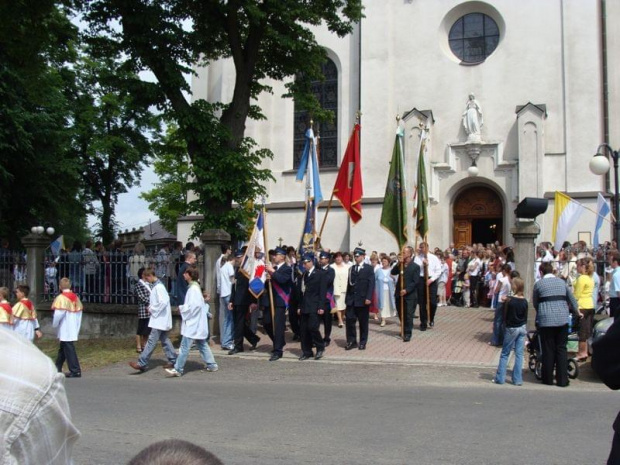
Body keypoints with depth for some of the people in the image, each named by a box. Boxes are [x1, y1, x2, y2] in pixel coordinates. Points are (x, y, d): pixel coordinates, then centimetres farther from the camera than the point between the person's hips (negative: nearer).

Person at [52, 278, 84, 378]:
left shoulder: (61, 298, -14)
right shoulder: (76, 297, 9)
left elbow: (59, 314, -21)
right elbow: (79, 313, 11)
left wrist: (54, 324, -4)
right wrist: (77, 327, 16)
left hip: (65, 330, -8)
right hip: (73, 329, 8)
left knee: (69, 349, -5)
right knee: (62, 349, 19)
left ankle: (75, 371, -6)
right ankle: (57, 369, 28)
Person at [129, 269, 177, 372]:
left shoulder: (158, 287, -17)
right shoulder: (156, 286, 13)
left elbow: (163, 302, -26)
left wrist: (152, 310, -15)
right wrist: (151, 307, 7)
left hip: (159, 320, -10)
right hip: (160, 319, 10)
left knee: (152, 341, -9)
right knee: (164, 340, 13)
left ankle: (142, 364, -10)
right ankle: (173, 360, 18)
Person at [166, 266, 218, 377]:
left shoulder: (193, 288, -17)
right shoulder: (194, 287, 13)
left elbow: (194, 306, -23)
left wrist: (182, 309, -11)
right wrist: (183, 308, 9)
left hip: (193, 323, -10)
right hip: (197, 323, 10)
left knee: (184, 346, -7)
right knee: (202, 345, 14)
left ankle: (178, 369, -5)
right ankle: (212, 365, 18)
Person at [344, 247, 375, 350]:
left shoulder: (369, 268, 0)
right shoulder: (351, 269, 14)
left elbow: (371, 284, -8)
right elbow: (349, 284, 12)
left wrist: (368, 298, -17)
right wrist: (347, 298, 6)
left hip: (363, 300, -3)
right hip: (351, 300, 4)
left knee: (363, 322, 5)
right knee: (350, 320, -2)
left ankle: (363, 342, 14)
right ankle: (351, 341, 6)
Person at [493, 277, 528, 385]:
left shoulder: (509, 300, -15)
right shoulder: (524, 301, -1)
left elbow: (505, 316, -10)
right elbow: (525, 317, 8)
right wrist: (525, 329, 17)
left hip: (511, 329, -4)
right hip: (522, 328, 4)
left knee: (505, 354, 5)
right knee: (519, 354, 7)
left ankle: (500, 378, 7)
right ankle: (517, 379, 8)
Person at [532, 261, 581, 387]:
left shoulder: (538, 284, 1)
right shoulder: (562, 282, 11)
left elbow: (535, 303, 9)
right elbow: (572, 299, 20)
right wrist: (576, 312, 37)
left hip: (546, 320, -3)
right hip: (563, 319, 3)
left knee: (548, 350, 5)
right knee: (561, 349, 7)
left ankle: (548, 379, 12)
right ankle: (562, 380, 6)